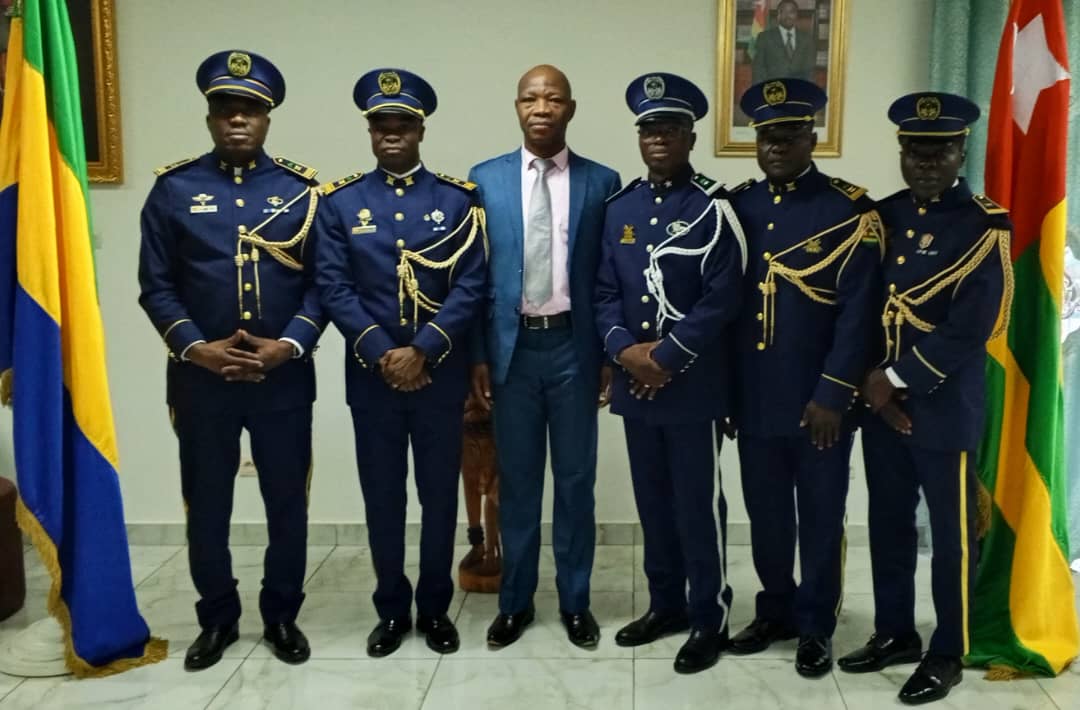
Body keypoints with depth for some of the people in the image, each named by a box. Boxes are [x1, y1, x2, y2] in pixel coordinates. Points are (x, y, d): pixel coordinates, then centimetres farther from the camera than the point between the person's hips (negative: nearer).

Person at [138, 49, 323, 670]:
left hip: (284, 379, 0)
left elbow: (323, 283, 0)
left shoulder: (303, 190, 3)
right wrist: (196, 347, -12)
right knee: (206, 507, 11)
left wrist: (287, 345, -13)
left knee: (288, 503, 10)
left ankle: (282, 616, 28)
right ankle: (217, 619, 30)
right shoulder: (174, 189, 3)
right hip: (200, 378, 0)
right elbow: (156, 286, 0)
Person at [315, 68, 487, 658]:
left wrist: (422, 351, -16)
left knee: (439, 494, 9)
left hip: (440, 376, 0)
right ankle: (392, 609, 26)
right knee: (382, 496, 10)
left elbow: (471, 286, -6)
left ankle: (435, 608, 26)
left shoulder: (457, 198, 1)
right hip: (371, 376, 1)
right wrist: (382, 354, -14)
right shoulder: (339, 201, 3)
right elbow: (333, 287, -4)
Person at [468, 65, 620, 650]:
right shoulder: (485, 180, 3)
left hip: (574, 347, 0)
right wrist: (478, 354, -1)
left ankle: (574, 600, 24)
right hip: (512, 346, 1)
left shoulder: (602, 182, 1)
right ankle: (515, 601, 25)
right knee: (517, 478, 10)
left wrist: (610, 354, -1)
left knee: (575, 477, 9)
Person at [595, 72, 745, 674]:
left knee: (697, 507, 3)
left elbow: (722, 300, -13)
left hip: (693, 386, -5)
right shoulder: (620, 207, 10)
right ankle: (666, 604, 31)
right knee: (654, 503, 15)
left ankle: (710, 619, 18)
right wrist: (624, 349, -9)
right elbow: (606, 293, 7)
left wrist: (666, 357, -16)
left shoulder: (714, 208, -7)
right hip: (634, 384, 5)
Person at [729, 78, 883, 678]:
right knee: (766, 514, 16)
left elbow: (859, 312, -11)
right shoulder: (739, 205, 7)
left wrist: (833, 395, -15)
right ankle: (776, 611, 33)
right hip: (754, 398, 4)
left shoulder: (851, 211, -6)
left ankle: (816, 626, 25)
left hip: (818, 400, -4)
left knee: (820, 517, 9)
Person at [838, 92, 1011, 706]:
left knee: (950, 532, 6)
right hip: (881, 397, 5)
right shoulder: (884, 216, 8)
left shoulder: (986, 225, -9)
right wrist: (874, 382, -5)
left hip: (945, 405, -5)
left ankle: (948, 653, 21)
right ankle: (895, 633, 30)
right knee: (889, 523, 14)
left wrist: (898, 379, -14)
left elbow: (970, 328, -16)